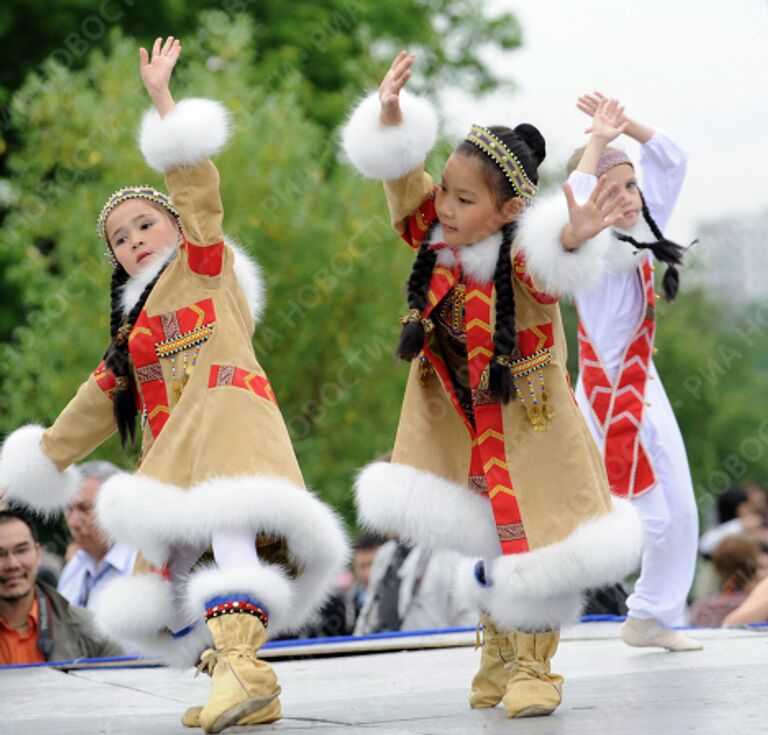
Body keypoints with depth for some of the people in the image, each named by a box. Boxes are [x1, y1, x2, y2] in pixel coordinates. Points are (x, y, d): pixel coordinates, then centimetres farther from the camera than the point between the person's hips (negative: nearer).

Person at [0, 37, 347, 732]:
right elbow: (100, 399, 37)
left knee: (229, 528, -30)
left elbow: (198, 190, 3)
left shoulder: (206, 267, 15)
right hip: (174, 452, 8)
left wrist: (162, 99, 1)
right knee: (177, 558, -8)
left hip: (228, 419, -8)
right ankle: (235, 677, -13)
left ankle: (242, 662, -45)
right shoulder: (133, 328, 32)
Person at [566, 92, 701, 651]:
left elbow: (671, 162, 12)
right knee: (649, 519, -9)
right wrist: (598, 142, -30)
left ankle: (654, 618, 22)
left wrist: (626, 123, -2)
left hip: (647, 392, 8)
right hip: (609, 396, -8)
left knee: (680, 515, 9)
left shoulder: (643, 233, 6)